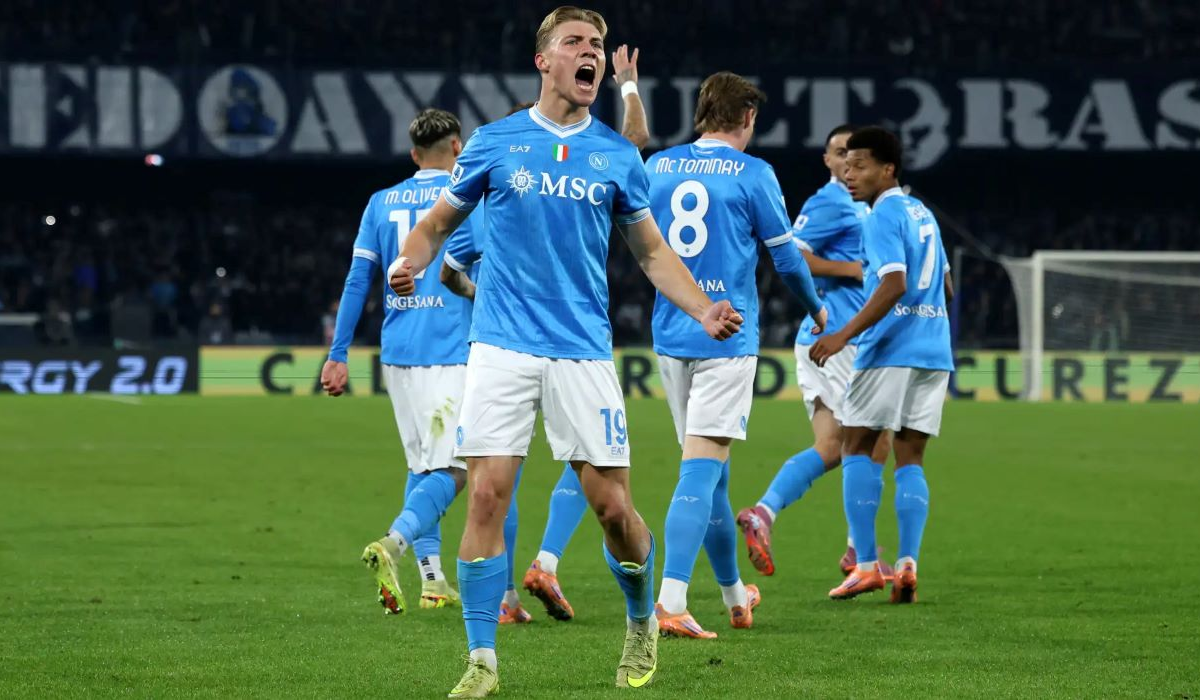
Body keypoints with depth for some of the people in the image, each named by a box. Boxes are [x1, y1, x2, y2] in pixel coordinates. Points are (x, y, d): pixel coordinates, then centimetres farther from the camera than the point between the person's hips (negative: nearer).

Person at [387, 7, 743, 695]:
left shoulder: (617, 155, 8)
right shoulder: (496, 142, 4)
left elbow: (653, 251, 16)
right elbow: (438, 223, 13)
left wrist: (704, 309, 0)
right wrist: (409, 263, -9)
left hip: (584, 349, 1)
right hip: (502, 347, -1)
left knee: (612, 505, -2)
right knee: (488, 494, -9)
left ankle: (642, 619, 26)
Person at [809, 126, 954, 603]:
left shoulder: (883, 216, -9)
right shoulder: (921, 213, 18)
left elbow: (894, 286, -20)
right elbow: (944, 285, 26)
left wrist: (844, 335, -22)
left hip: (891, 349, -8)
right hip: (934, 351, 8)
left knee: (857, 447, 2)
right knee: (910, 457, 6)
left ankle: (866, 565, -5)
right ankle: (907, 565, -5)